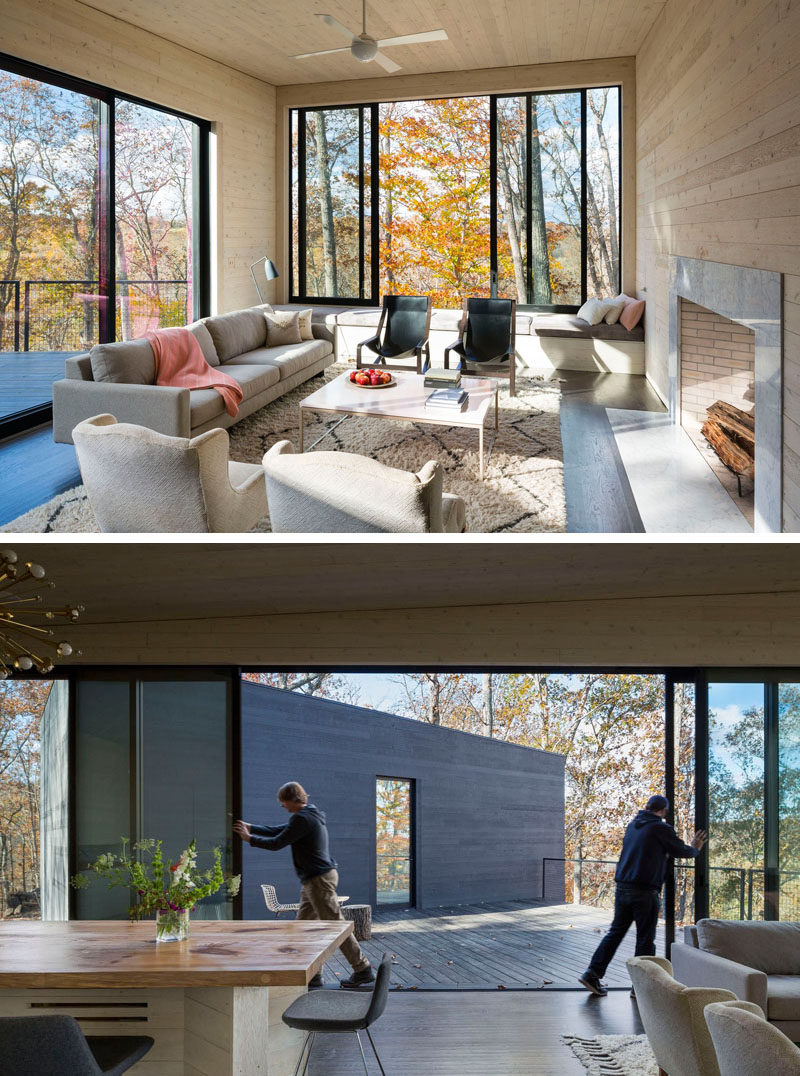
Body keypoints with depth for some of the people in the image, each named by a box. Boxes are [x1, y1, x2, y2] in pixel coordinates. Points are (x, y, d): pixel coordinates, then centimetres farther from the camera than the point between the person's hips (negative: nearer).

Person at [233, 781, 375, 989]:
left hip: (320, 879, -11)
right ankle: (312, 974, 14)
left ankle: (364, 970, -4)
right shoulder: (310, 815, 16)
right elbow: (279, 831, 24)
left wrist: (250, 839, -2)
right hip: (313, 880, 11)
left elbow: (276, 843, -15)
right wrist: (251, 827, 24)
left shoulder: (302, 819, -17)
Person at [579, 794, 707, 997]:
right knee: (645, 939, 3)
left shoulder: (633, 825, 15)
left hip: (622, 887, 7)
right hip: (645, 891, -7)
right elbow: (681, 850, 3)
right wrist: (695, 849, 24)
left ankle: (593, 973, 4)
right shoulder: (661, 828, -7)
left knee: (615, 932, 12)